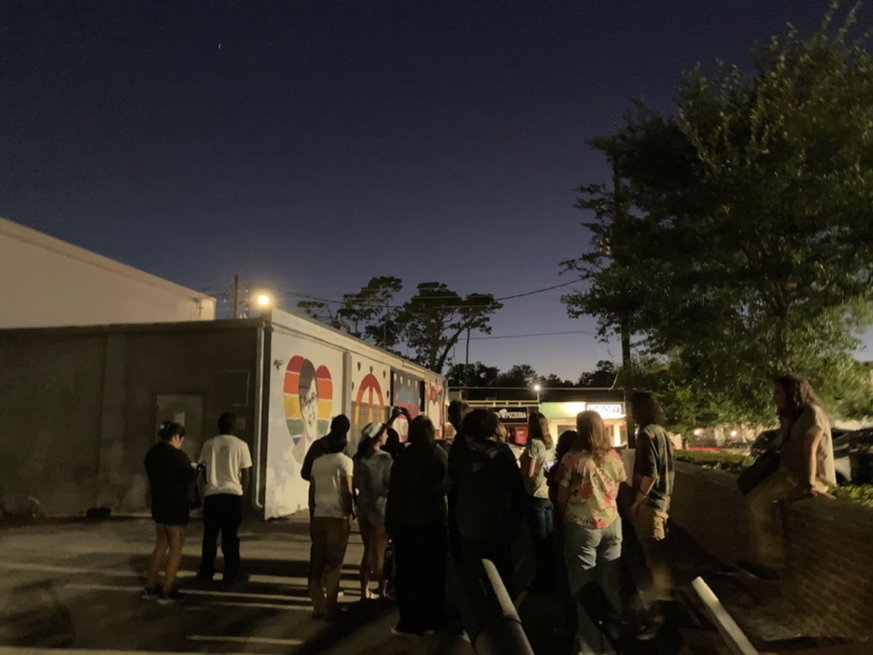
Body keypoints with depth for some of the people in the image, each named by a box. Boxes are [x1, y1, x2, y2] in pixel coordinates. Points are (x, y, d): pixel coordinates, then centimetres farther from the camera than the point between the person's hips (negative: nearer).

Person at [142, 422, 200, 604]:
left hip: (158, 504, 8)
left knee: (161, 544, 19)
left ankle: (150, 588, 23)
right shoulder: (176, 455, -20)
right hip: (175, 506, -8)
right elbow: (189, 476, -17)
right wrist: (193, 468, 5)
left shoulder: (152, 453, 6)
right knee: (175, 549, 3)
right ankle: (167, 592, 6)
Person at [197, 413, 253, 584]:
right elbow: (246, 475, -2)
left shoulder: (209, 444, 3)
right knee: (230, 537, 6)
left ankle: (206, 572, 18)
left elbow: (202, 469, 12)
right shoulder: (240, 445, -3)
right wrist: (241, 492, 14)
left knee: (210, 536, 13)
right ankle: (230, 574, 8)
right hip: (233, 494, -1)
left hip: (211, 495, 1)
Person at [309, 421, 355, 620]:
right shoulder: (345, 461, -7)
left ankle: (318, 606, 17)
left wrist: (321, 504, 14)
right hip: (337, 516, -5)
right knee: (334, 565, 4)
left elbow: (314, 488, 7)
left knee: (318, 563, 13)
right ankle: (331, 609, 8)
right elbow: (346, 491, -12)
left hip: (319, 516, 5)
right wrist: (348, 514, -7)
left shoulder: (317, 462, 9)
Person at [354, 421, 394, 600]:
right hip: (381, 508, -6)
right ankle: (382, 591, 12)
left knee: (368, 551, 16)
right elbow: (390, 483, -14)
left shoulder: (358, 458, 3)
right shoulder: (384, 458, -15)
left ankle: (365, 591, 20)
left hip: (363, 508, 6)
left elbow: (357, 483, 8)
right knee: (380, 553, 5)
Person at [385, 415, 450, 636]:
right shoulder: (441, 455, -2)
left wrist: (390, 520, -3)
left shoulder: (404, 457, -10)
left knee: (408, 572, 7)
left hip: (408, 520, -3)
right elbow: (446, 487, -2)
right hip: (436, 520, 3)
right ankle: (432, 620, 19)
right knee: (434, 572, 12)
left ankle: (411, 622, 10)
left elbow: (395, 491, -9)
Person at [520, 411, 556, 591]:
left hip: (536, 496, -7)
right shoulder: (550, 443, 8)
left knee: (540, 541, 3)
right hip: (549, 494, 8)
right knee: (549, 539, 17)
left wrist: (520, 464, 2)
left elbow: (528, 472, -16)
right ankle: (550, 578, 28)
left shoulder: (533, 443, -15)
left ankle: (542, 582, 13)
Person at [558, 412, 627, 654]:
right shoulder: (614, 456, -2)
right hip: (611, 523, 4)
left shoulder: (572, 459, -16)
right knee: (609, 582, 16)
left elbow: (561, 498, -8)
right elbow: (616, 491, 9)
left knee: (584, 584, 10)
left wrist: (568, 516, 12)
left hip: (582, 526, -4)